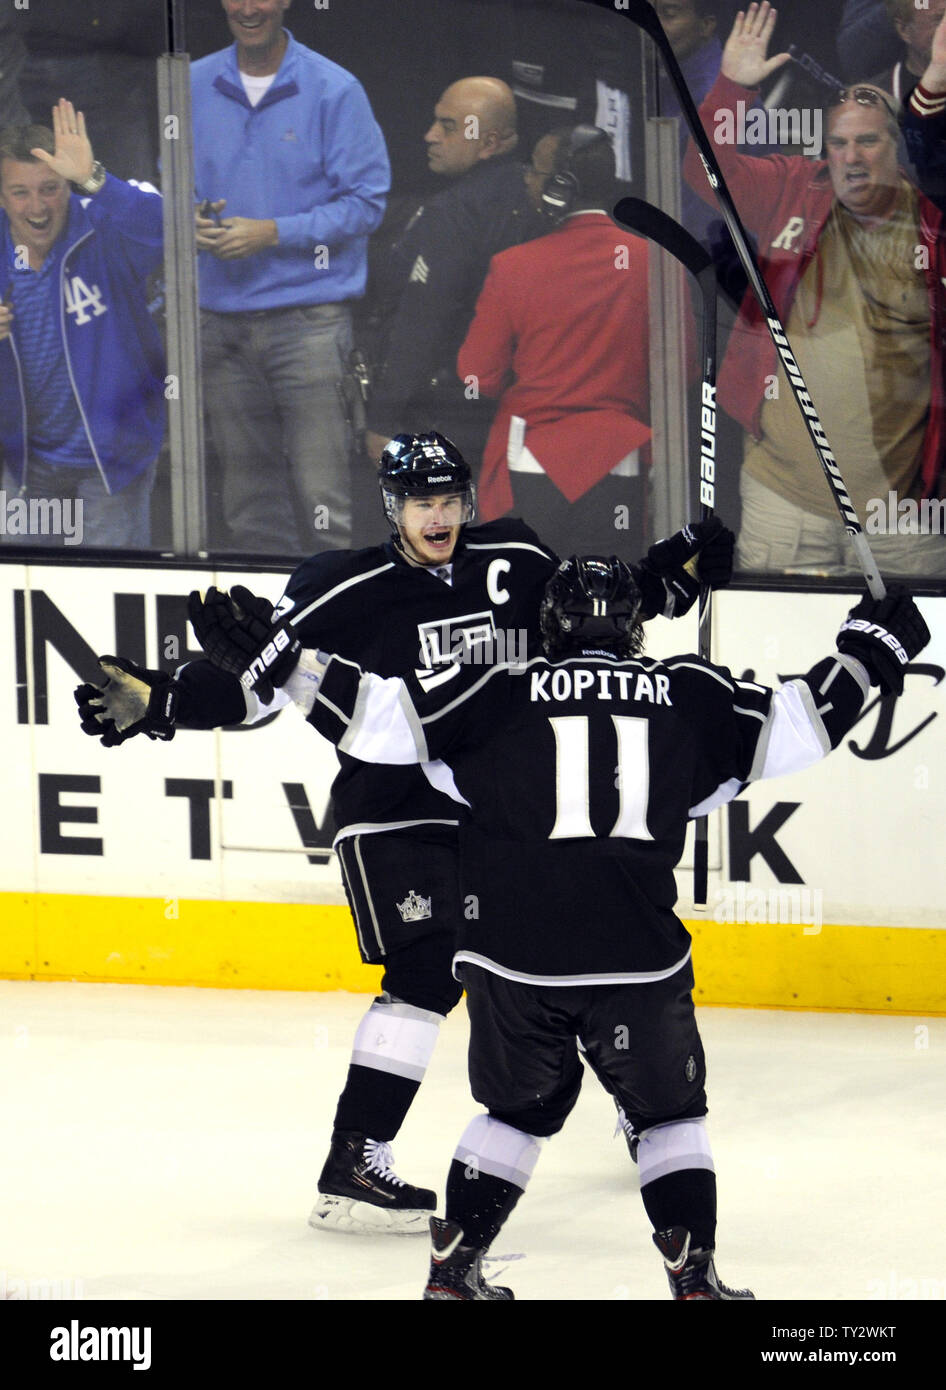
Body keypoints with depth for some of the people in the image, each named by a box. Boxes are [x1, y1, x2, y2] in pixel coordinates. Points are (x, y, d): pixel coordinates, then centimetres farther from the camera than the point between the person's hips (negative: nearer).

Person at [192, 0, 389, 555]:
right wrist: (190, 219, -4)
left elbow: (365, 202, -6)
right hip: (222, 317, 5)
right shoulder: (194, 87, 9)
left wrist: (273, 234, -15)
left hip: (309, 317, -4)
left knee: (322, 496, -9)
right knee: (247, 498, 10)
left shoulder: (334, 90, -4)